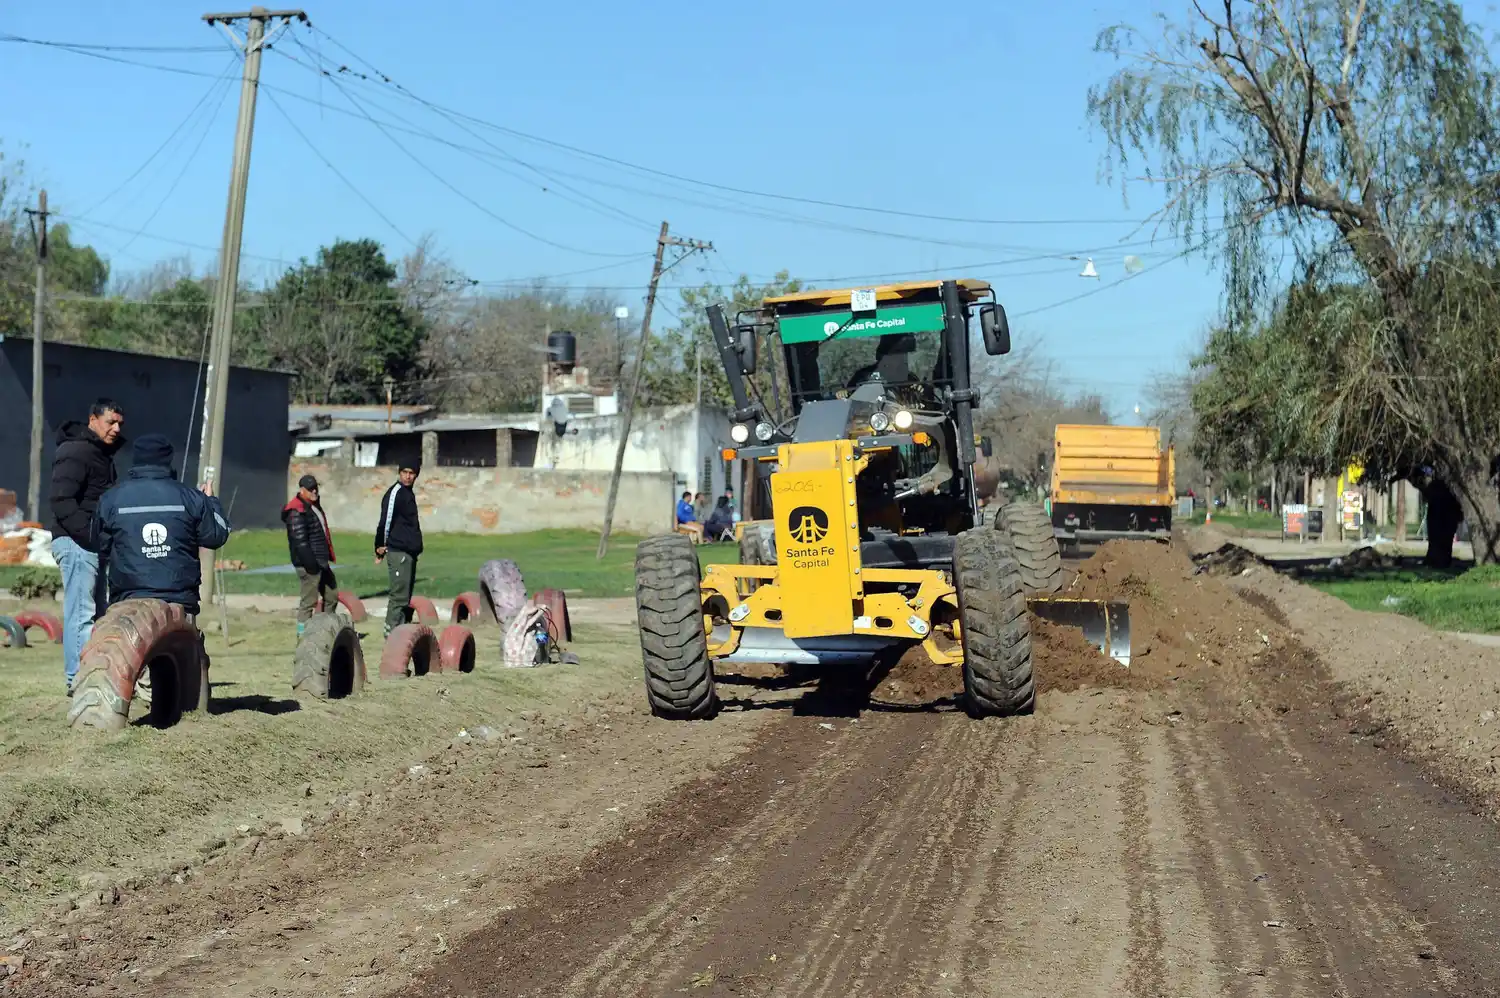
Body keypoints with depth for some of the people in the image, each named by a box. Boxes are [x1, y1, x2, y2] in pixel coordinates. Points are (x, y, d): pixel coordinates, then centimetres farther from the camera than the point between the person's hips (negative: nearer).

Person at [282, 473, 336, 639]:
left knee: (331, 595, 18)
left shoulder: (314, 506, 15)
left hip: (321, 562, 10)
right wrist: (312, 565, -23)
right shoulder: (296, 512, -17)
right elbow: (300, 541, -22)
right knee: (308, 601, -5)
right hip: (308, 564, -10)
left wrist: (328, 556, 19)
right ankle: (303, 636, 2)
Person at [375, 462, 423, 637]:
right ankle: (392, 632, -7)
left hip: (410, 552, 9)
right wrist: (382, 545, -11)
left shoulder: (408, 493, 18)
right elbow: (386, 519, -16)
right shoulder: (395, 492, -11)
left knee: (405, 596, 12)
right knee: (399, 596, -10)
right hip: (398, 552, -9)